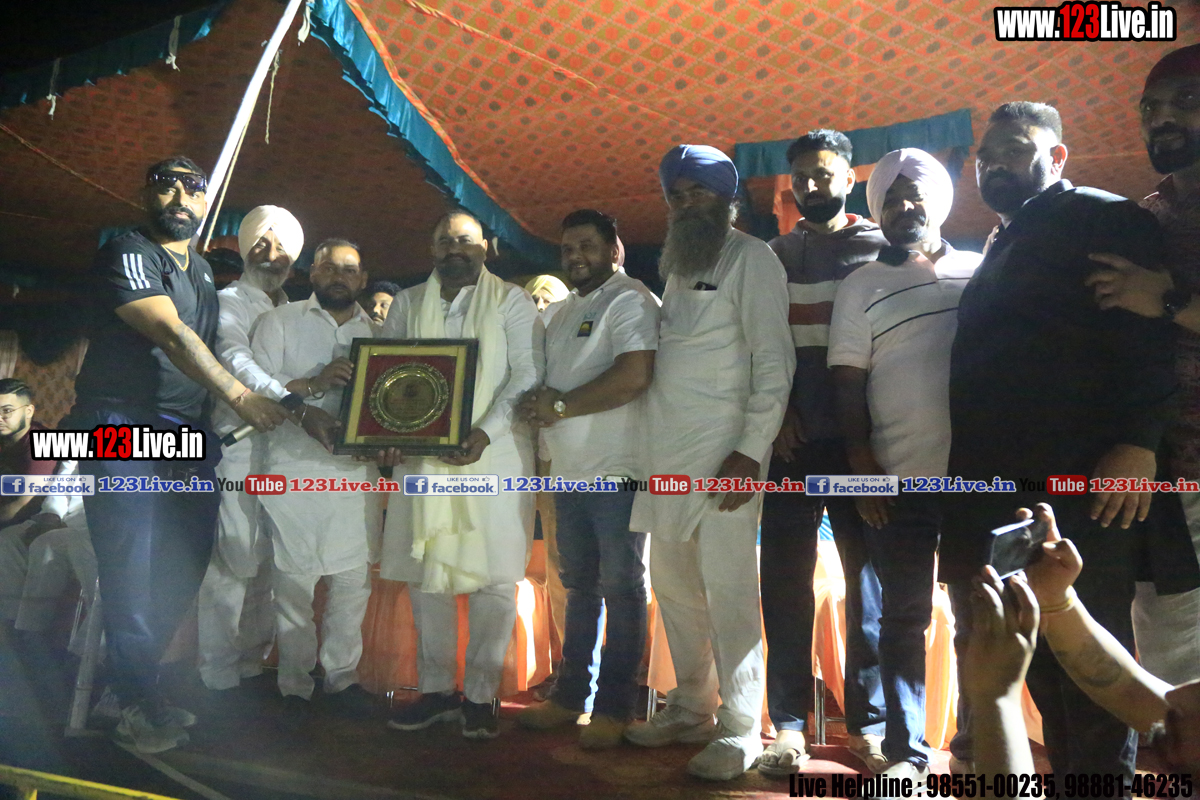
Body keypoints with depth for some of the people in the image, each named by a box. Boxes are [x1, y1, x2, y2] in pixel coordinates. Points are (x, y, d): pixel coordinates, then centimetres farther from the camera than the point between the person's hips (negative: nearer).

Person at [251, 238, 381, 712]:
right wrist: (314, 383, -19)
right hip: (295, 470, -3)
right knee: (293, 581, 1)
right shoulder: (280, 322, 7)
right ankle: (294, 685, 15)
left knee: (353, 580, 6)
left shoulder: (377, 331, 16)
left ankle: (342, 676, 21)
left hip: (357, 473, 3)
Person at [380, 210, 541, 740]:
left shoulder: (511, 302, 5)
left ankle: (481, 693, 9)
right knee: (425, 576, 6)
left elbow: (527, 375, -5)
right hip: (422, 456, 4)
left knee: (494, 577, -3)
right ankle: (436, 689, 18)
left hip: (494, 455, -3)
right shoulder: (407, 304, 17)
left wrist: (485, 433, -19)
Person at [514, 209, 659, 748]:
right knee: (580, 585, 14)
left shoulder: (630, 300, -7)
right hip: (570, 471, 8)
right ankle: (570, 695, 25)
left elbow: (634, 377, -22)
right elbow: (546, 380, 21)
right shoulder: (564, 312, 20)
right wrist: (537, 403, -3)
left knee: (620, 588, 0)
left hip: (615, 470, -8)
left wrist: (560, 406, -15)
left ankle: (613, 708, 9)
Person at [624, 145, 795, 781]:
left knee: (727, 591, -5)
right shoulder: (678, 268, 20)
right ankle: (690, 709, 26)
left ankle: (739, 731, 7)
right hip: (668, 454, 8)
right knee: (673, 585, 12)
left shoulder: (751, 259, -2)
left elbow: (774, 362, -10)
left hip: (724, 454, -7)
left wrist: (751, 451, -17)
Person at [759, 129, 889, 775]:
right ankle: (788, 722, 11)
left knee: (869, 577, 3)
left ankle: (869, 721, 15)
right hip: (791, 442, 2)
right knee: (785, 579, 2)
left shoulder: (880, 247, 7)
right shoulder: (774, 256, 14)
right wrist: (776, 413, -1)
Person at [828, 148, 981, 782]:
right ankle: (906, 751, 17)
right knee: (904, 615, 5)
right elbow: (848, 384, 1)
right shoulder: (862, 286, 6)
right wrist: (862, 467, -6)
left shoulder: (984, 272, 10)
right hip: (901, 480, -1)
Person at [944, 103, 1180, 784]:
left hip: (1082, 483, -7)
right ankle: (1073, 770, 26)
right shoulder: (1000, 250, 24)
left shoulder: (1104, 218, 2)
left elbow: (1150, 337, -10)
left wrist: (1140, 442, -21)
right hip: (996, 489, 7)